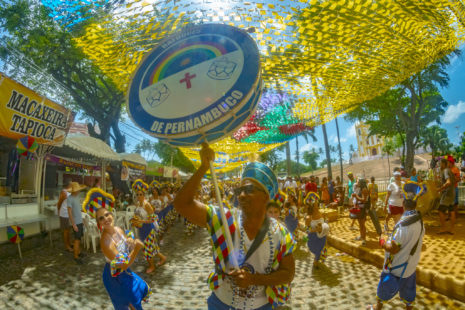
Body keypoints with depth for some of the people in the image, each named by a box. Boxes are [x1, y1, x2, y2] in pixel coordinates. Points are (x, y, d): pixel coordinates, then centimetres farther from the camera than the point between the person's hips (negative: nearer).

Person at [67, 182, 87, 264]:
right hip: (75, 222, -8)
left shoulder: (77, 196, 6)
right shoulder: (69, 199, -18)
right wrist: (74, 225, -18)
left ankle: (78, 252, 29)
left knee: (79, 238, 16)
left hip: (80, 221, 8)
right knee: (77, 239, -3)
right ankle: (76, 257, 6)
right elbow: (69, 212, -18)